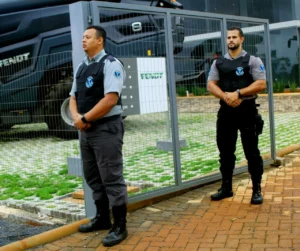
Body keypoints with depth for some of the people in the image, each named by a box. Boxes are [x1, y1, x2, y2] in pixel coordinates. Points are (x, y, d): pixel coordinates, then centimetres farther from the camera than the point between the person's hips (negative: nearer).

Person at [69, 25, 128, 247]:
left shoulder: (110, 64, -10)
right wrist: (76, 117, -6)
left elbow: (111, 99, -20)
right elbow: (74, 97, 16)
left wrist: (84, 118, -16)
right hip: (86, 130, 8)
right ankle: (102, 218, 32)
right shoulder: (81, 67, 14)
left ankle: (120, 226, 9)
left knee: (111, 179, -3)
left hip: (106, 128, -8)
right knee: (93, 177, 16)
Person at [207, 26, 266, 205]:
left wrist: (238, 93, -17)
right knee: (225, 152, 9)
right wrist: (226, 96, -14)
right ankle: (226, 188, 20)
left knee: (252, 152, 1)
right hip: (226, 112, 4)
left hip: (247, 111, -3)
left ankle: (257, 190, 10)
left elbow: (261, 84, -8)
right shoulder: (218, 63, 11)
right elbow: (211, 85, 5)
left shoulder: (253, 61, 1)